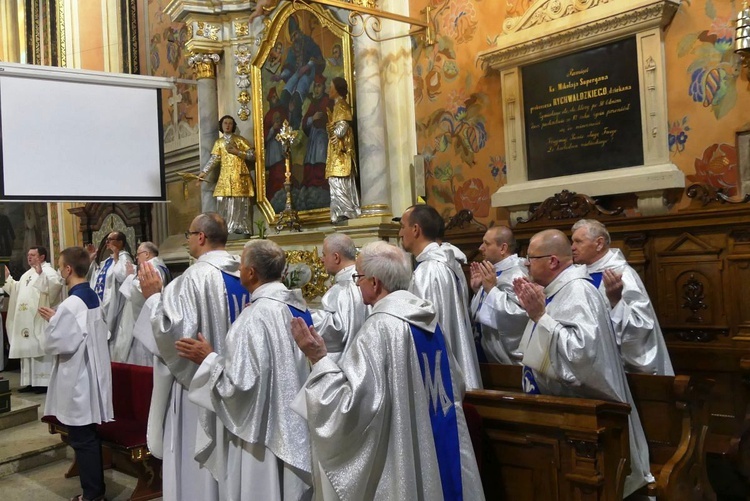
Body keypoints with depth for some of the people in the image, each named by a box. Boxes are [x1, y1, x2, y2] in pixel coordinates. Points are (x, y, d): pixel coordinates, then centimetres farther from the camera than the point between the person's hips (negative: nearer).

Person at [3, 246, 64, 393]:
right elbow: (17, 290, 26)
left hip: (40, 319, -9)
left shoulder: (48, 271, -7)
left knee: (41, 349, -6)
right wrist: (8, 278, 19)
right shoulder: (28, 274, 21)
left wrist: (40, 274, -34)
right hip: (26, 320, 9)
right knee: (27, 349, 11)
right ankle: (30, 381, 17)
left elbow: (55, 286, -26)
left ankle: (45, 381, -2)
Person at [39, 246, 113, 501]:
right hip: (92, 374, 9)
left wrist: (52, 320, -4)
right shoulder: (93, 297, 7)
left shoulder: (71, 304, -21)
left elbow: (58, 343, -19)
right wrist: (58, 319, 11)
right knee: (90, 436, 17)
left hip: (77, 380, -9)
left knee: (82, 438, 3)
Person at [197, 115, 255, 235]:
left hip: (239, 177, -3)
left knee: (241, 204, -6)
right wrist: (203, 172, -3)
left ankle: (243, 230, -4)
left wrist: (237, 152, -10)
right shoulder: (219, 142, 14)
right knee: (225, 204, -4)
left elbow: (252, 155, 0)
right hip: (225, 178, 3)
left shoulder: (240, 140, 6)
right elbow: (214, 159, 7)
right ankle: (226, 230, 0)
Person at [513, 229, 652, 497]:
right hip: (557, 403, 10)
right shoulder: (556, 290, 8)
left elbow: (581, 348, -35)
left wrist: (540, 315, -30)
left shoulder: (578, 290, -21)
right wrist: (532, 307, 9)